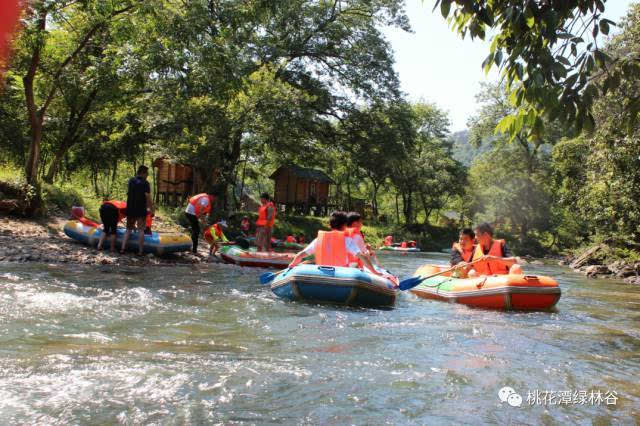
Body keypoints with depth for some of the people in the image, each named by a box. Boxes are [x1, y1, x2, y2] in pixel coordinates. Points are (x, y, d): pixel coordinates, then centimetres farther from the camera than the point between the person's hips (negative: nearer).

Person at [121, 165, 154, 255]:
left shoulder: (131, 181, 7)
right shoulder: (145, 183, -11)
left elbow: (128, 193, 10)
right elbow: (148, 198, -15)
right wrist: (151, 209, -6)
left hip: (130, 209, 5)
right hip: (141, 210, -5)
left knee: (129, 229, 15)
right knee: (141, 230, 2)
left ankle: (122, 248, 9)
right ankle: (140, 251, 3)